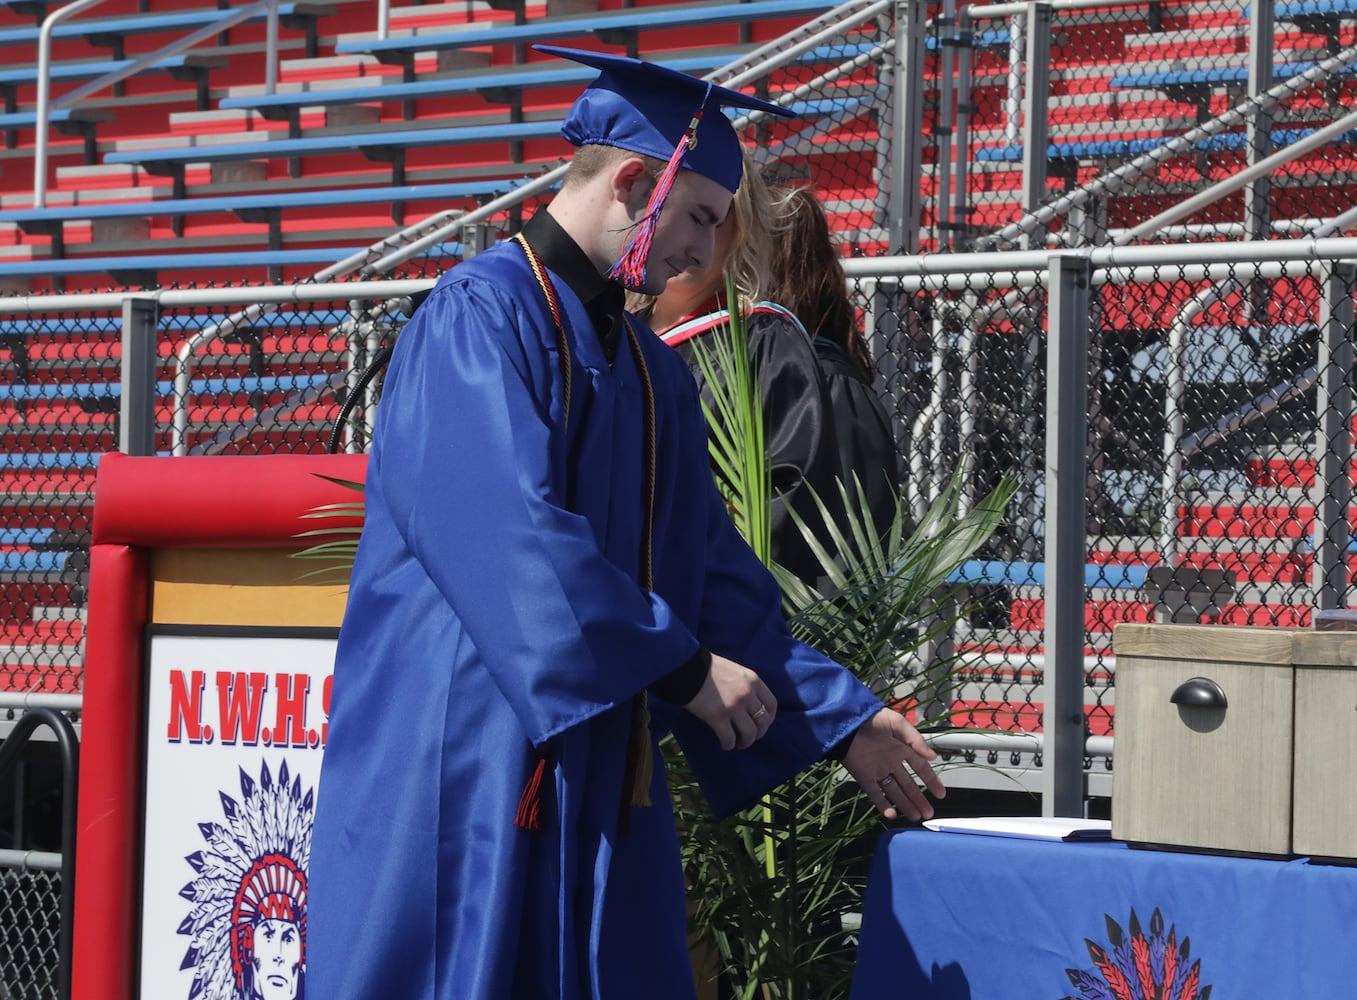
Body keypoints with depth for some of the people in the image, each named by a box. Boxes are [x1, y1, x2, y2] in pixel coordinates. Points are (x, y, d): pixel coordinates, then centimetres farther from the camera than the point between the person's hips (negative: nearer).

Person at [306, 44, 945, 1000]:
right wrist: (680, 665, -19)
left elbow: (715, 572, 21)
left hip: (597, 780, 8)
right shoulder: (479, 318, -10)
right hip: (465, 767, -8)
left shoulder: (654, 373, 18)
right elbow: (504, 530, -22)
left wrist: (841, 719, 16)